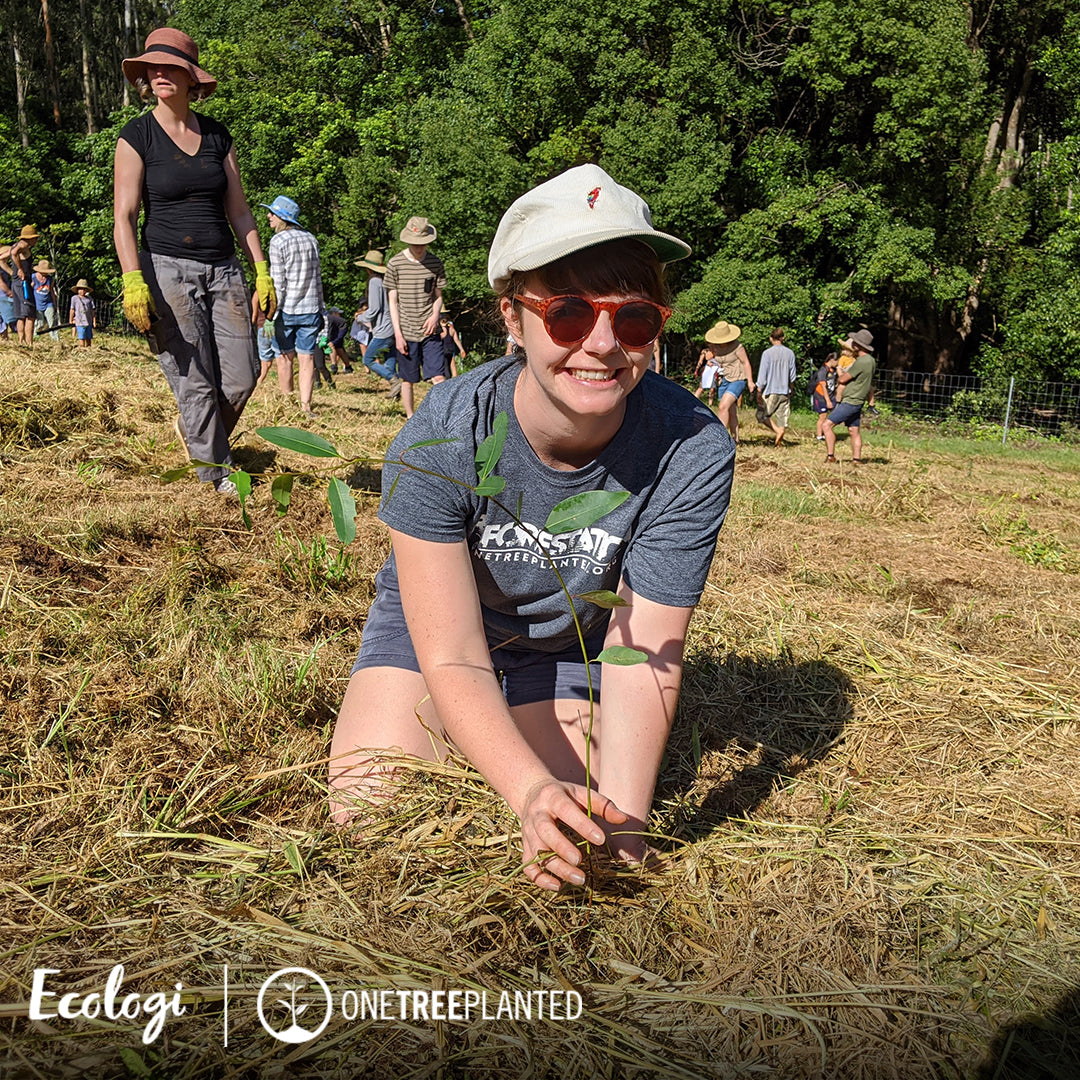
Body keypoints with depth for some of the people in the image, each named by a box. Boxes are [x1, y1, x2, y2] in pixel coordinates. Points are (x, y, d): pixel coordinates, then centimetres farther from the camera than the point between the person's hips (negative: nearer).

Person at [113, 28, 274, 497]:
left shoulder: (217, 135, 11)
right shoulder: (137, 135, -1)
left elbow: (238, 210, 13)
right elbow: (123, 215, -6)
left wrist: (262, 273, 6)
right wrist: (133, 281, -18)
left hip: (223, 269, 4)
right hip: (167, 269, -4)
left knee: (242, 376, 1)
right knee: (196, 382, -4)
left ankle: (194, 430, 30)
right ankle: (217, 476, 9)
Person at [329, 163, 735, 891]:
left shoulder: (692, 452, -31)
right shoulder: (442, 437, -33)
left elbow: (643, 656, -26)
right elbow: (454, 660, -31)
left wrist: (622, 824, -35)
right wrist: (530, 788, -46)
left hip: (571, 634, 1)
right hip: (435, 614, 0)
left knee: (568, 832, -9)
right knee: (373, 811, -11)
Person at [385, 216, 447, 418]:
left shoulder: (435, 263, 5)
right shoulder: (395, 264, -1)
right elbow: (392, 301, 1)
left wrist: (435, 316, -8)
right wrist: (398, 333, -5)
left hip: (430, 332, 1)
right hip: (406, 333, -1)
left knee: (438, 377, -7)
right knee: (408, 379, 6)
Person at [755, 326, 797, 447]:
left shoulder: (767, 353, -9)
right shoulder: (790, 353, 4)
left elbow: (762, 374, -8)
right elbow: (792, 375, 10)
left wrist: (759, 391, -3)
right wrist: (791, 388, 24)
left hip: (770, 389, -4)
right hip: (785, 390, 4)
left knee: (763, 414, 7)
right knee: (783, 415, 9)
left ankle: (777, 431, -14)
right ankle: (780, 441, 7)